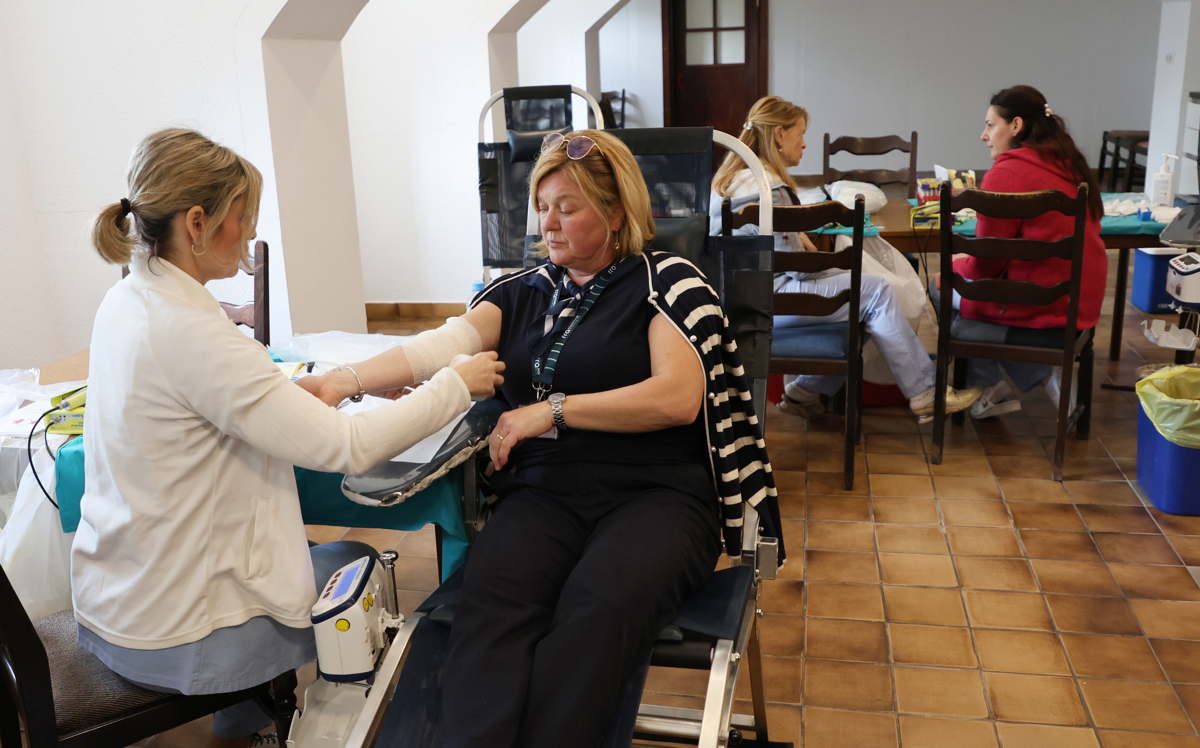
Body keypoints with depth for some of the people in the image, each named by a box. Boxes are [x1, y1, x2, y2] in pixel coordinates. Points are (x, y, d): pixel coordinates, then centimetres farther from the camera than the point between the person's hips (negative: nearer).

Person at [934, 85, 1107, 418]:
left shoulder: (1005, 174, -14)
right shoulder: (1069, 165, 11)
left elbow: (987, 263, -12)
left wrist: (952, 269, 8)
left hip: (1040, 305, -8)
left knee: (943, 287, 10)